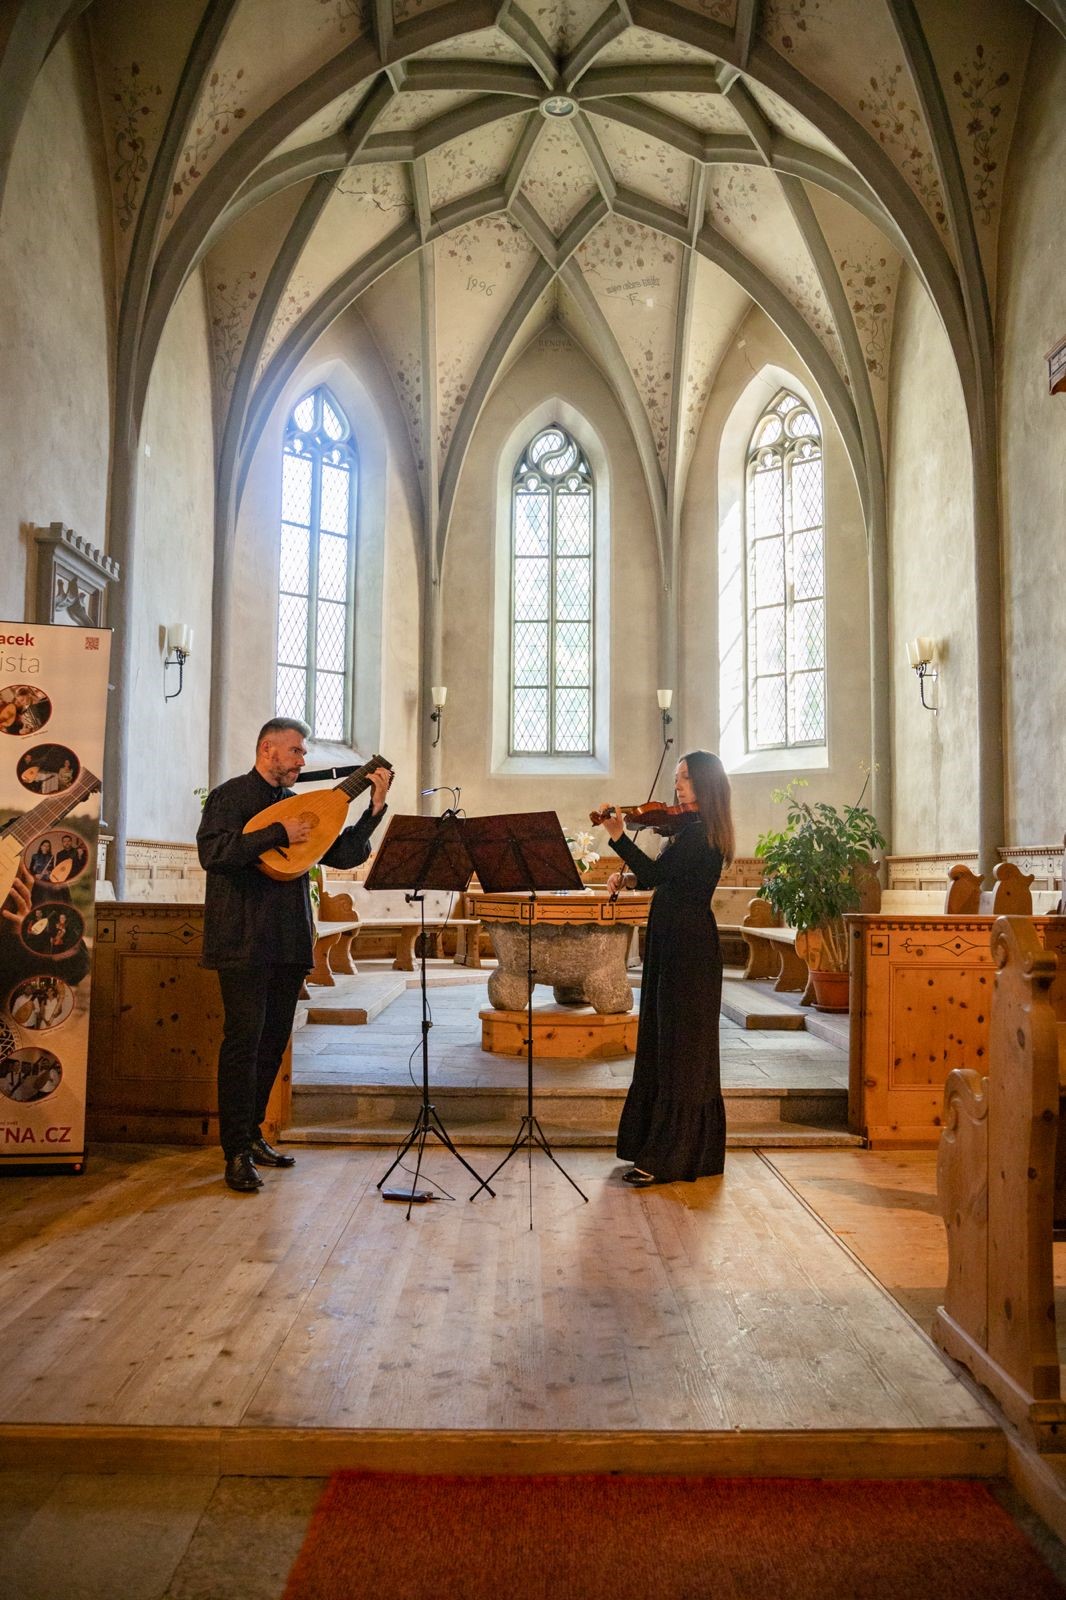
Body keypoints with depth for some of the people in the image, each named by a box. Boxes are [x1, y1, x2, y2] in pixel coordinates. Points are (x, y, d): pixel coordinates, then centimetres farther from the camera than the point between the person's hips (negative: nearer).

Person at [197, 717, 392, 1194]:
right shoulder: (230, 796, -2)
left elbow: (345, 855, 12)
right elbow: (212, 852, -19)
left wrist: (374, 809, 3)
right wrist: (278, 835, -20)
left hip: (289, 941, 7)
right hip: (243, 940, -7)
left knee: (273, 1040, 10)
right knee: (244, 1037, -9)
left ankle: (251, 1135, 23)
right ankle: (237, 1153, -3)